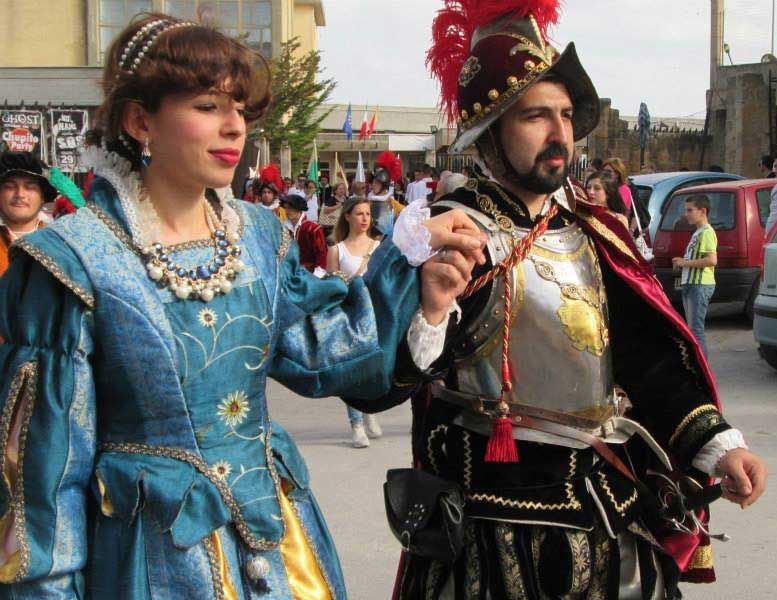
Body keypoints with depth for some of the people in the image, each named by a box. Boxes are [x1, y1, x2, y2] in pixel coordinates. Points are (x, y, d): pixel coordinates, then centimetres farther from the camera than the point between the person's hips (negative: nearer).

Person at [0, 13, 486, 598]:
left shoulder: (260, 235, 4)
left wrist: (409, 261, -8)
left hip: (276, 527, 6)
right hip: (153, 549, -6)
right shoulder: (76, 260, -15)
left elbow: (315, 350, 0)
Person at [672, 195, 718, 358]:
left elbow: (712, 260, -24)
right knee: (692, 327, 14)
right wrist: (682, 262, 10)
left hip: (700, 285, -10)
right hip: (691, 284, 10)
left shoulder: (706, 233, -13)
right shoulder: (697, 233, 18)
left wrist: (686, 263, -16)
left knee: (696, 327, -11)